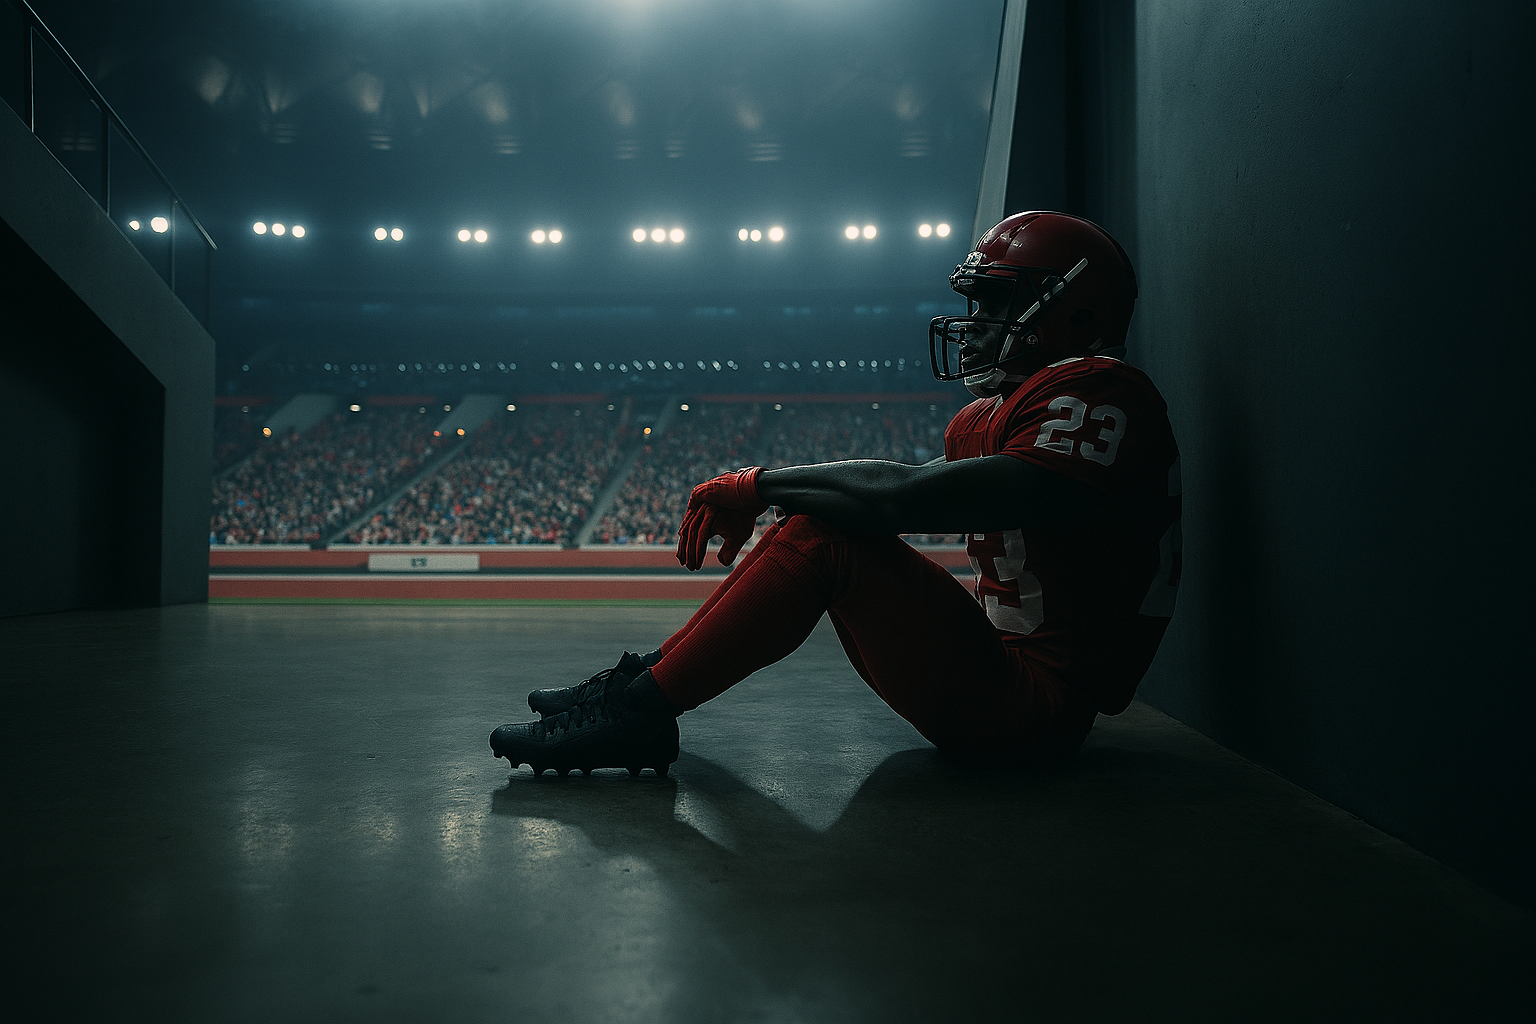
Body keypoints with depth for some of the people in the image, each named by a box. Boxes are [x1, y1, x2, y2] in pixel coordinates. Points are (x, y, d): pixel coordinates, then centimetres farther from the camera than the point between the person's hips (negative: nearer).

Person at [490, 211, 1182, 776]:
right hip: (1001, 660, 9)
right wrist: (756, 499, -3)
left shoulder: (1098, 394, -16)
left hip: (1033, 708, -9)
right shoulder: (985, 418, 16)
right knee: (816, 519, 5)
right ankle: (649, 679, 6)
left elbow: (914, 496, -26)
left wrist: (760, 484, -17)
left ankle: (639, 709, -14)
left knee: (823, 535, -20)